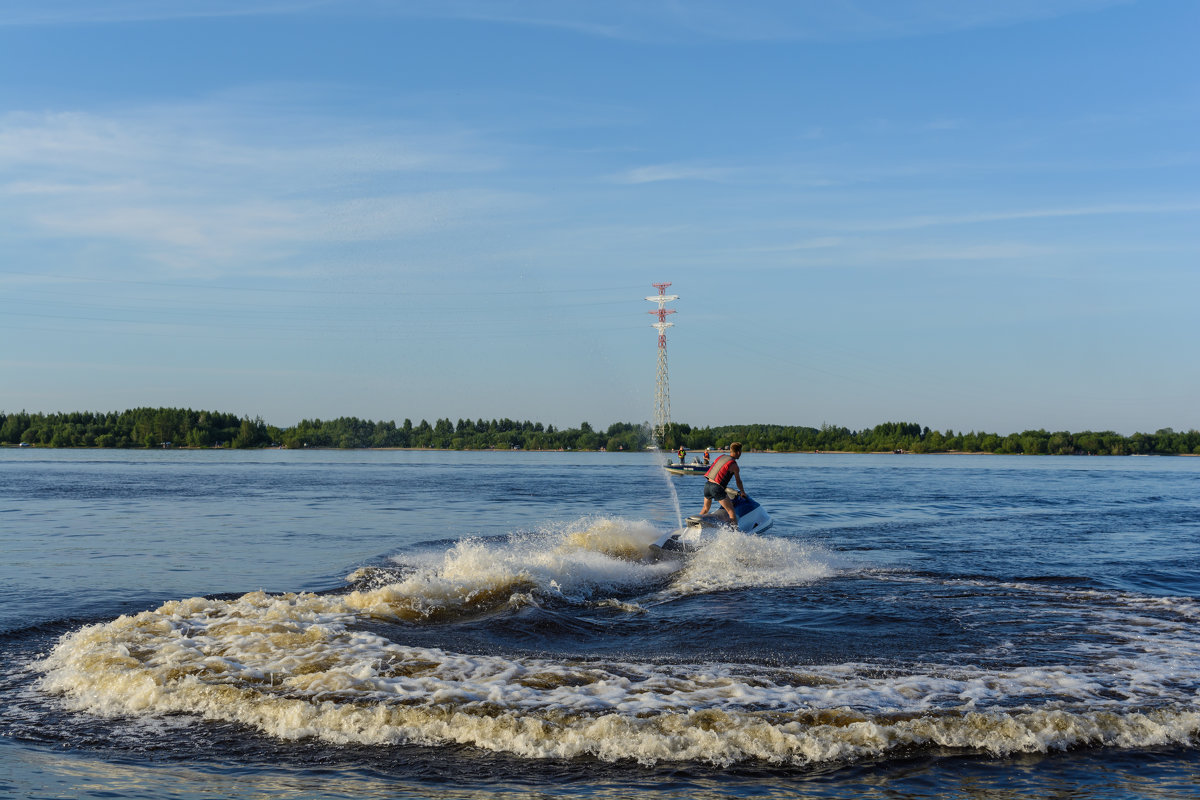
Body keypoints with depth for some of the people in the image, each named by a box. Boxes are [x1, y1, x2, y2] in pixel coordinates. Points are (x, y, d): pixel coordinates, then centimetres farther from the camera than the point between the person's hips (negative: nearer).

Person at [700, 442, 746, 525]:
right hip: (717, 488, -7)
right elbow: (738, 482, 6)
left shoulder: (721, 456, 16)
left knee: (706, 508, 27)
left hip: (707, 484, 7)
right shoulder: (734, 465, -3)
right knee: (731, 512, -5)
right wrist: (743, 492, 24)